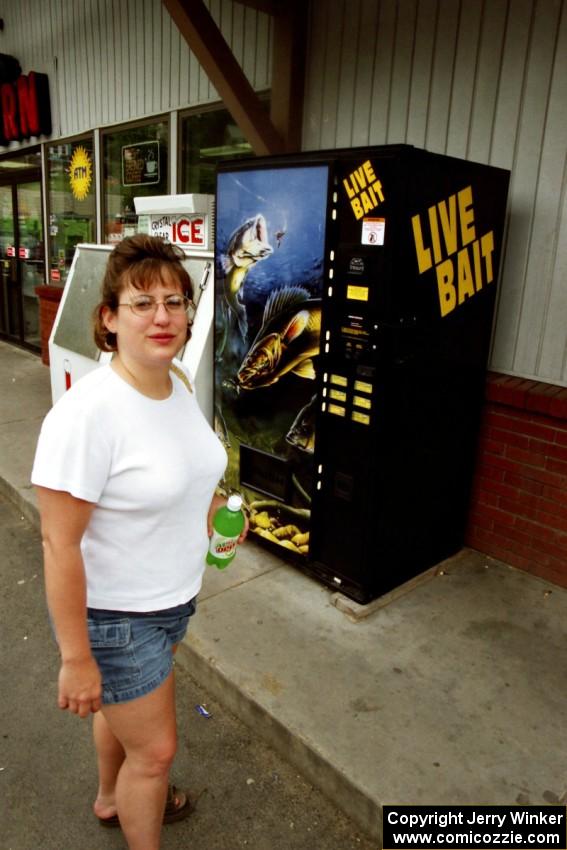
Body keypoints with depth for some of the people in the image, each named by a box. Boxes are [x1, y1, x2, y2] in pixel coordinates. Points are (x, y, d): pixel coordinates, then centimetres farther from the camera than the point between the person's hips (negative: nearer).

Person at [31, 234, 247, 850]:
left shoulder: (178, 383, -5)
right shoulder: (88, 411, -30)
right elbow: (60, 544, -25)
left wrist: (211, 505, 1)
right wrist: (75, 659, -20)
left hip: (173, 597, 8)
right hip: (114, 616, -7)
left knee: (123, 707, 31)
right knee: (155, 750, 12)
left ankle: (110, 800, 60)